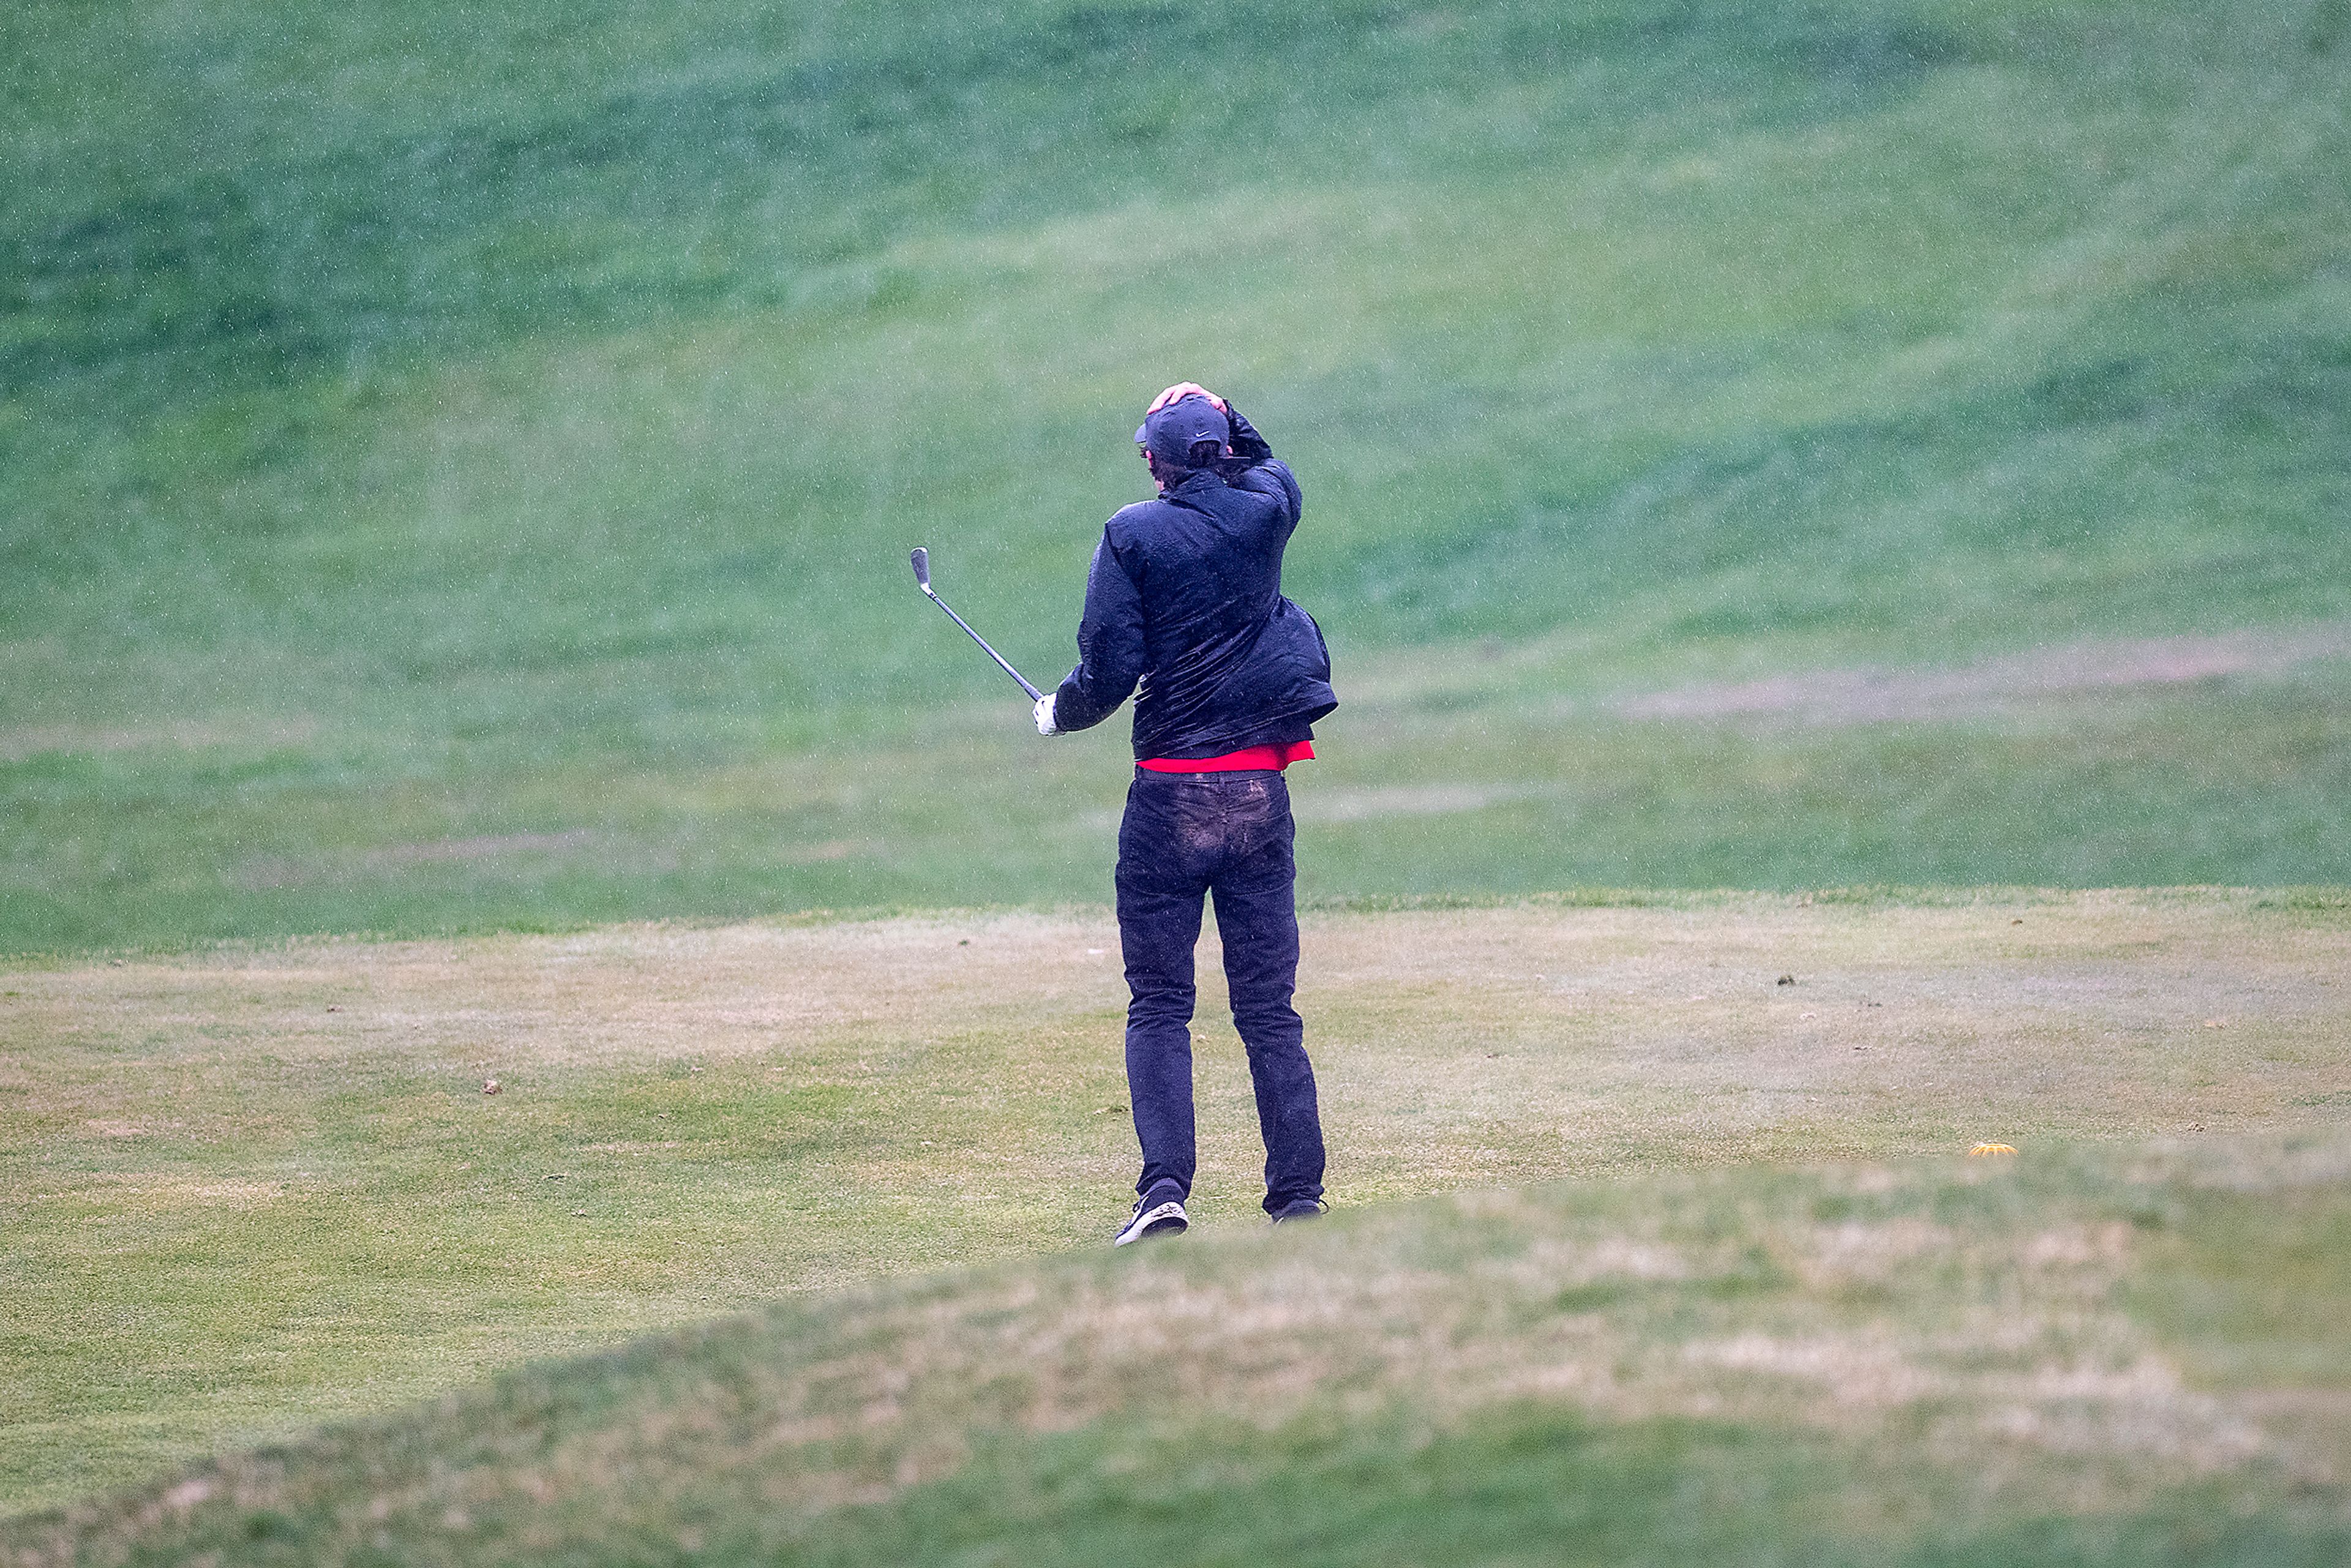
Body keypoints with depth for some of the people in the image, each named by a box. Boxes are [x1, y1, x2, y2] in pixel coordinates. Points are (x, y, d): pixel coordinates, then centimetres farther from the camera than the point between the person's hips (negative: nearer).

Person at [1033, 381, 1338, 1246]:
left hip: (1169, 794, -3)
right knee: (1270, 1009, 6)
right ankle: (1298, 1194, 3)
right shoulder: (1264, 514, 1)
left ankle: (1164, 1187, -12)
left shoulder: (1133, 535, -9)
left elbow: (1110, 668, -13)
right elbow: (1272, 470, 28)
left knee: (1158, 1005, 1)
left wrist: (1059, 713, 5)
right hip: (1260, 788, 3)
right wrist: (1221, 419, 21)